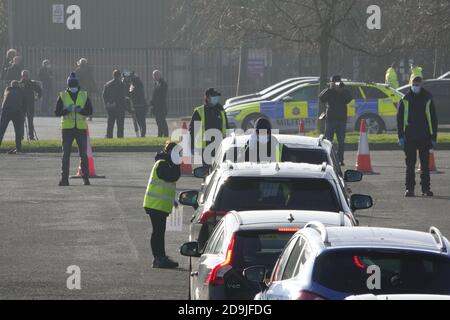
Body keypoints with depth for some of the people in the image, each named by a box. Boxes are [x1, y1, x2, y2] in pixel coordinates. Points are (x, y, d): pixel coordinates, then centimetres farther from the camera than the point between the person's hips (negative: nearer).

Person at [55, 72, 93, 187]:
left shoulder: (84, 96, 7)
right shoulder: (63, 96, 4)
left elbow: (90, 111, 5)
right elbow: (57, 112, 1)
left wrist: (80, 110, -14)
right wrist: (66, 110, -17)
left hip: (81, 127, 0)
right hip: (67, 128, 0)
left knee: (84, 154, 2)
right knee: (66, 154, -1)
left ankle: (86, 177, 8)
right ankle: (64, 178, 2)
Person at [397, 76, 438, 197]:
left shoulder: (428, 100, 3)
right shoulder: (405, 100, 4)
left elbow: (433, 119, 6)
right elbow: (400, 119, 5)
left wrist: (434, 137, 1)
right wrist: (401, 136, -4)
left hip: (424, 137, 0)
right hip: (409, 137, 0)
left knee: (425, 165, 2)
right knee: (410, 165, 3)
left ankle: (426, 189, 6)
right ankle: (409, 189, 7)